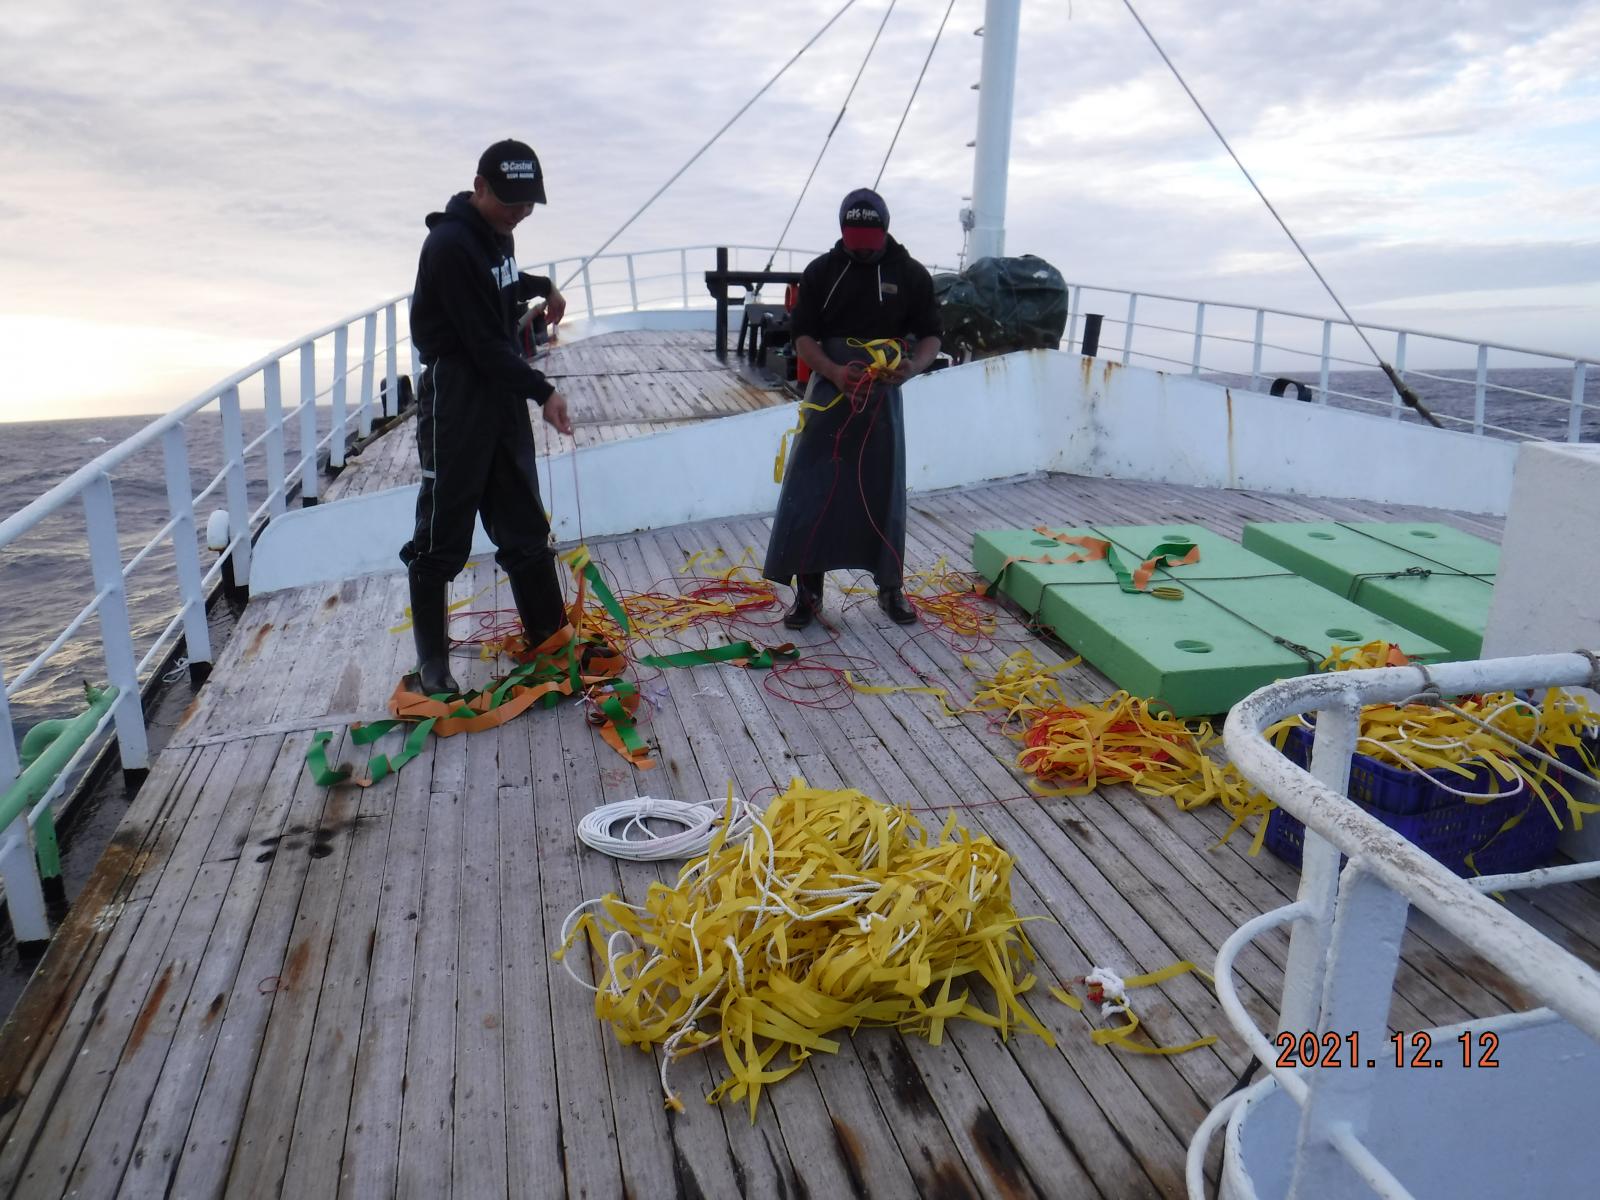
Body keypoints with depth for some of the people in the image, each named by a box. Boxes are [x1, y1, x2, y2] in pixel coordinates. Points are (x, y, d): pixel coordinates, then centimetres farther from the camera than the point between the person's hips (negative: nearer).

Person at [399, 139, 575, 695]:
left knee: (525, 526, 13)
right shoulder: (450, 244, -19)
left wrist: (543, 285, 13)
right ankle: (432, 661, 13)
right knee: (442, 535, 0)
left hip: (504, 393, 9)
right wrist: (543, 390, -19)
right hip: (456, 397, -9)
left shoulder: (496, 230, 8)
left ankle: (552, 640, 23)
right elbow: (483, 341, -22)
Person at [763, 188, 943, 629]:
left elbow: (930, 335, 3)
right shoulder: (820, 271, 0)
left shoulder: (911, 274, 0)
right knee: (810, 493, -3)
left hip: (882, 398, 0)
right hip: (828, 394, 0)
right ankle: (807, 590, 7)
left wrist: (911, 368, -21)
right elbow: (802, 336, -3)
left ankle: (890, 587, 21)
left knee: (885, 494, 7)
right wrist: (834, 371, -23)